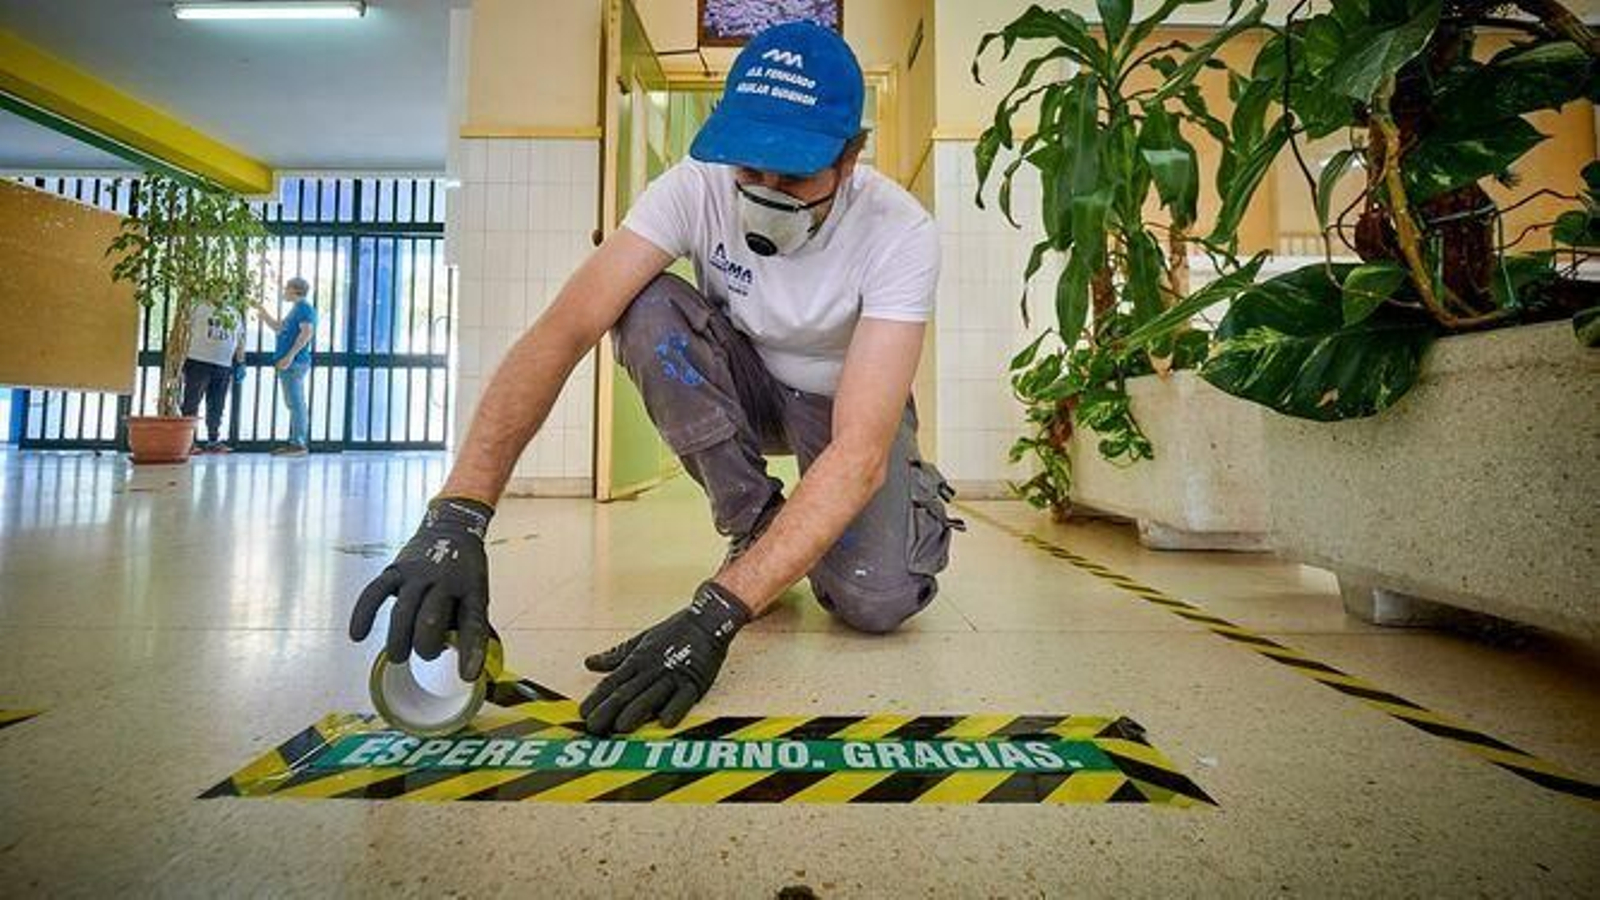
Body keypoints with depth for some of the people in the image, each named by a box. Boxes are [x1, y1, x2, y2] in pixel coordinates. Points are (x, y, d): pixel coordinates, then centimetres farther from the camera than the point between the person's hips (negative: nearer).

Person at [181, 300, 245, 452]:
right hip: (199, 362, -4)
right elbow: (187, 331, 1)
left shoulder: (236, 315, 17)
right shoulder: (199, 308, 4)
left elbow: (240, 339, 19)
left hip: (224, 366, 4)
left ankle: (214, 441, 12)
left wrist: (240, 363, 11)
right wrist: (182, 358, -6)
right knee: (191, 403, -2)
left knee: (217, 406, 7)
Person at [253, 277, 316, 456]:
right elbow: (279, 328, 36)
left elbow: (307, 332, -21)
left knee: (296, 403, -11)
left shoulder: (304, 307, -7)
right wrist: (262, 312, 31)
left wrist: (290, 356, -25)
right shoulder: (296, 309, 23)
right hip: (289, 364, 10)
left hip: (295, 363, -10)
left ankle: (299, 444, -10)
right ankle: (294, 442, 16)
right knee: (293, 404, 11)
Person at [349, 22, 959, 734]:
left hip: (851, 405, -2)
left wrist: (714, 614, -48)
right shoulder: (697, 185, -22)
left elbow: (859, 451, -38)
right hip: (747, 386, 3)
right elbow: (565, 328, -31)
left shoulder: (900, 233, -29)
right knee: (649, 309, -29)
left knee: (875, 602, -28)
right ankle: (755, 528, -10)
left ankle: (916, 499, 12)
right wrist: (457, 516, -44)